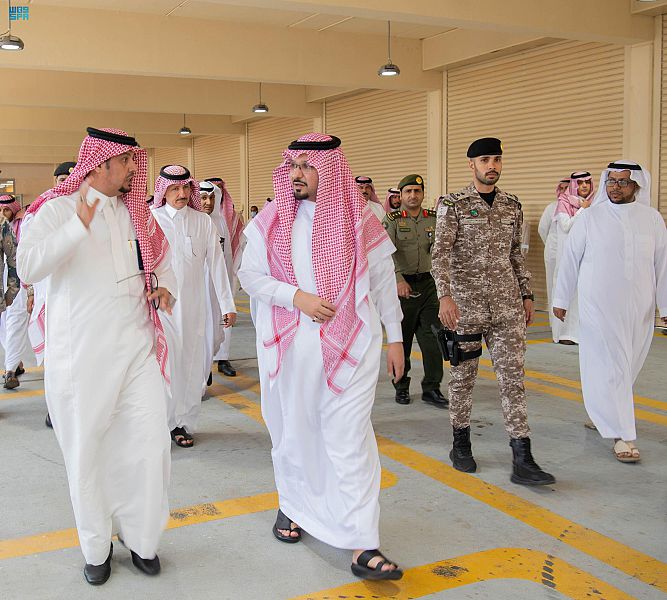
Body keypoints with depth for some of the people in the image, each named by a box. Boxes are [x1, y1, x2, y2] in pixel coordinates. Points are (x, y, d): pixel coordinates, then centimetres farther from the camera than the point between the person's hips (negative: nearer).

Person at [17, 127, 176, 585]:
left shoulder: (137, 213, 11)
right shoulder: (57, 209, -5)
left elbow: (162, 259, 25)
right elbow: (29, 267, -21)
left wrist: (164, 287, 3)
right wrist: (81, 224, -30)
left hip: (137, 346, 4)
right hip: (79, 353, -4)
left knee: (150, 443, 0)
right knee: (86, 451, 7)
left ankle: (142, 539, 21)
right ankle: (97, 546, 27)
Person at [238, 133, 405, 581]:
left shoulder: (359, 220, -1)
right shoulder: (272, 220, 3)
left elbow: (383, 281, 6)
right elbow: (250, 275, 2)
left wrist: (395, 338, 7)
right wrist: (297, 297, -13)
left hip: (350, 346, -2)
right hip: (289, 347, 2)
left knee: (350, 438, -5)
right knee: (293, 431, 13)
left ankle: (363, 546, -1)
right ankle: (293, 506, 38)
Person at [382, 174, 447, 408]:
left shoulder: (433, 219, 9)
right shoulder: (392, 220, -3)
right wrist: (399, 280, -27)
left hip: (427, 284, 3)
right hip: (400, 285, -3)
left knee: (432, 338, 0)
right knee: (401, 339, 7)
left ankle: (431, 388, 9)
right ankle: (401, 387, 22)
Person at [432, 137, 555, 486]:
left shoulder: (512, 206, 11)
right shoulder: (453, 205, -3)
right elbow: (440, 253, -11)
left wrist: (527, 295, 15)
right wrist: (445, 296, -23)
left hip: (508, 306, 4)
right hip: (466, 305, -4)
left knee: (513, 378, -1)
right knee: (463, 375, 7)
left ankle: (522, 461, 0)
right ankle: (461, 444, 25)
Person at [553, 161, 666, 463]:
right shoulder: (590, 218, -2)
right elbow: (570, 259, 2)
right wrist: (561, 299, 4)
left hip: (639, 309, 3)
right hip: (598, 307, -3)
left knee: (627, 368, 12)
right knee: (610, 368, -4)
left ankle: (603, 414, 33)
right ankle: (623, 434, 2)